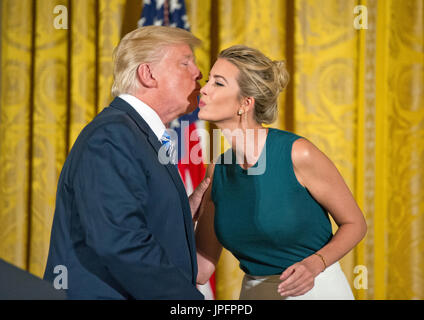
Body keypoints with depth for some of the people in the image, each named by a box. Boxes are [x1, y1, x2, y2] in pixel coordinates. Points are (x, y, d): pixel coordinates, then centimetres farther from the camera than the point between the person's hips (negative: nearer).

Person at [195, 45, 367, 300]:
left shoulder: (298, 153, -17)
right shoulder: (216, 172, -3)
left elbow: (355, 224, -6)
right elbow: (201, 270, -1)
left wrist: (314, 264, -22)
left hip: (317, 289, -4)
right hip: (253, 293, 5)